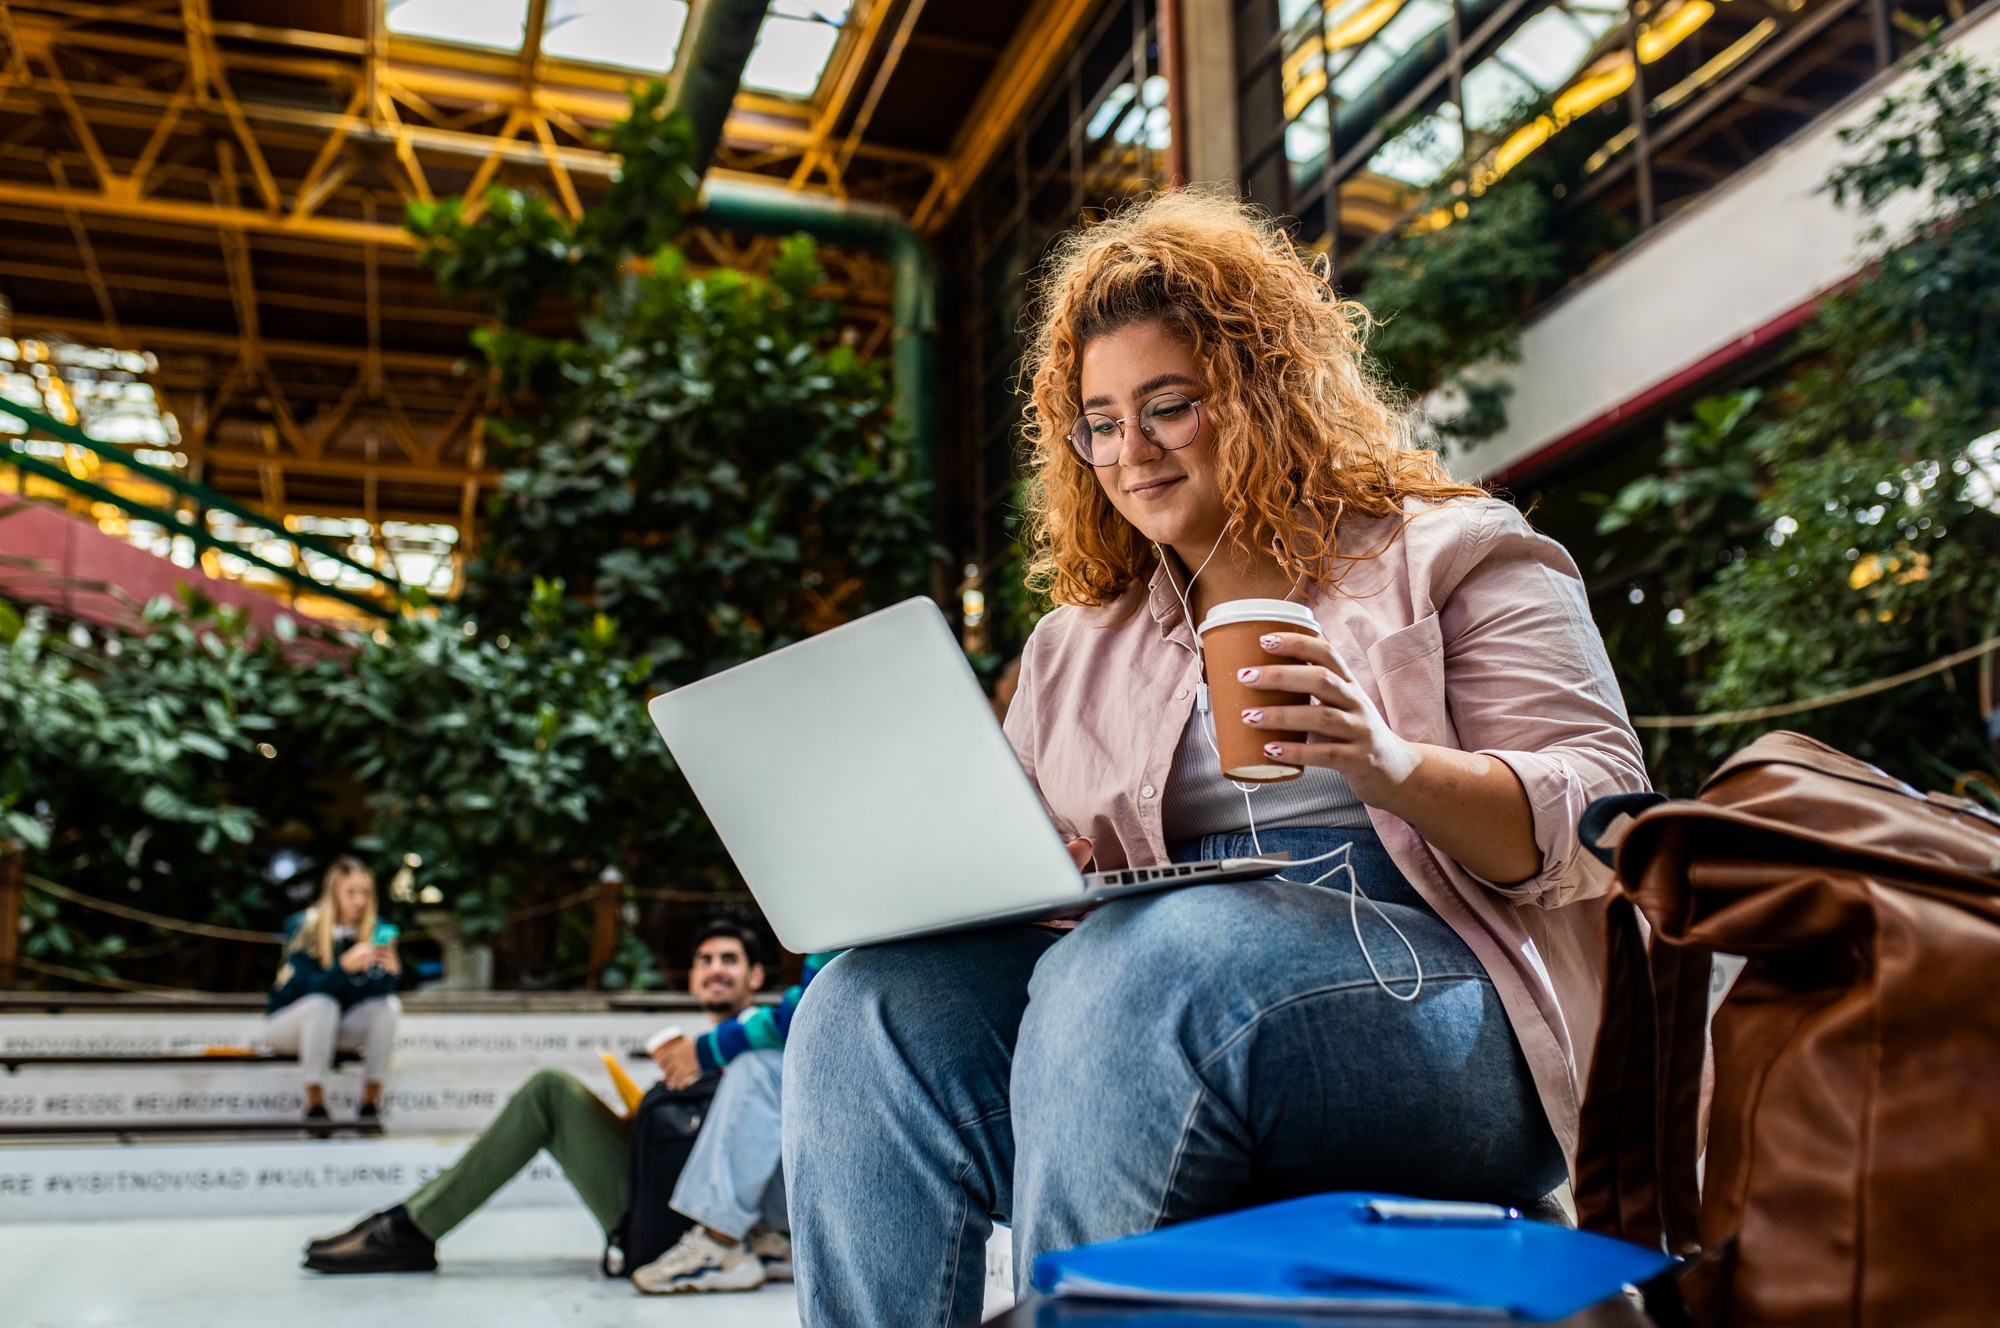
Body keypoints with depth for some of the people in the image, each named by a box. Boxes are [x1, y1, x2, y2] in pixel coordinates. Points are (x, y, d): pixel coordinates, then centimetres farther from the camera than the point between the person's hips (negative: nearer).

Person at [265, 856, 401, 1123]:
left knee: (388, 1005, -23)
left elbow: (377, 991, -16)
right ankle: (314, 1107, -31)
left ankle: (370, 1103, -20)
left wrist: (389, 970, -39)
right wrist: (345, 966, -45)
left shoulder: (375, 931, -7)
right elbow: (307, 987, -28)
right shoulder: (302, 928, -16)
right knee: (322, 1004, -35)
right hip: (289, 1022, -3)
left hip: (337, 1027, 4)